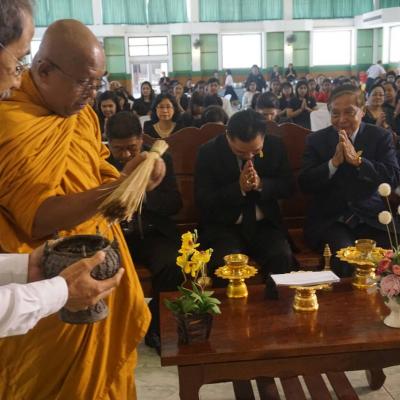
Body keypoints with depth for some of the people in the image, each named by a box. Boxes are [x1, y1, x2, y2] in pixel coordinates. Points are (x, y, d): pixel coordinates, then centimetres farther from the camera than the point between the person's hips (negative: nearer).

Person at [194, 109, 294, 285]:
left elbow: (287, 188, 4)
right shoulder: (208, 152, -9)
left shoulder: (276, 146, -2)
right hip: (223, 226, -2)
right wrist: (239, 188, -21)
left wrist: (261, 184, -16)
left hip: (265, 224, 2)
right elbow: (203, 201, -9)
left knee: (282, 258, -26)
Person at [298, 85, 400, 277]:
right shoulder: (316, 140, 7)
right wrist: (334, 162, -15)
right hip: (330, 220, -1)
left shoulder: (381, 137, 7)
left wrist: (357, 160, -17)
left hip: (371, 218, 1)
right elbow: (305, 184, -1)